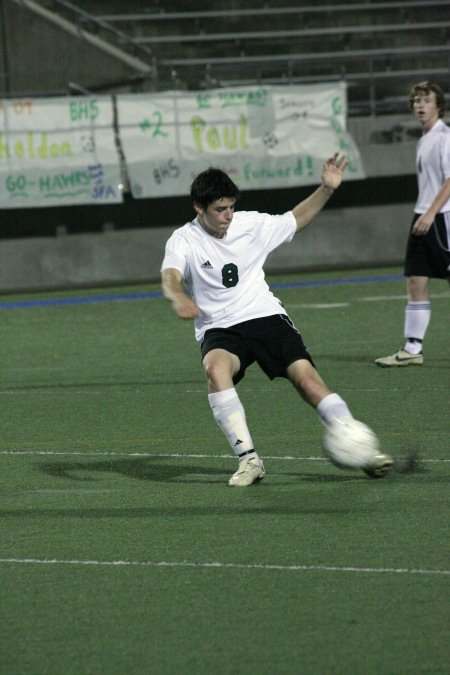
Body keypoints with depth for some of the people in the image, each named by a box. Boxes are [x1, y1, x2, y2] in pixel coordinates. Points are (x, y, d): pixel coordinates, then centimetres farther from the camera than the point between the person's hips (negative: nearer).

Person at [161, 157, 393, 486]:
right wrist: (179, 298, -50)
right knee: (216, 368, -35)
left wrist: (327, 189, 7)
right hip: (219, 329, -2)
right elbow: (170, 276, -26)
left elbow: (296, 220, 20)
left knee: (306, 376, -18)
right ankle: (249, 459, -33)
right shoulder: (184, 240, -7)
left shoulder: (250, 224, 3)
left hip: (266, 315, 2)